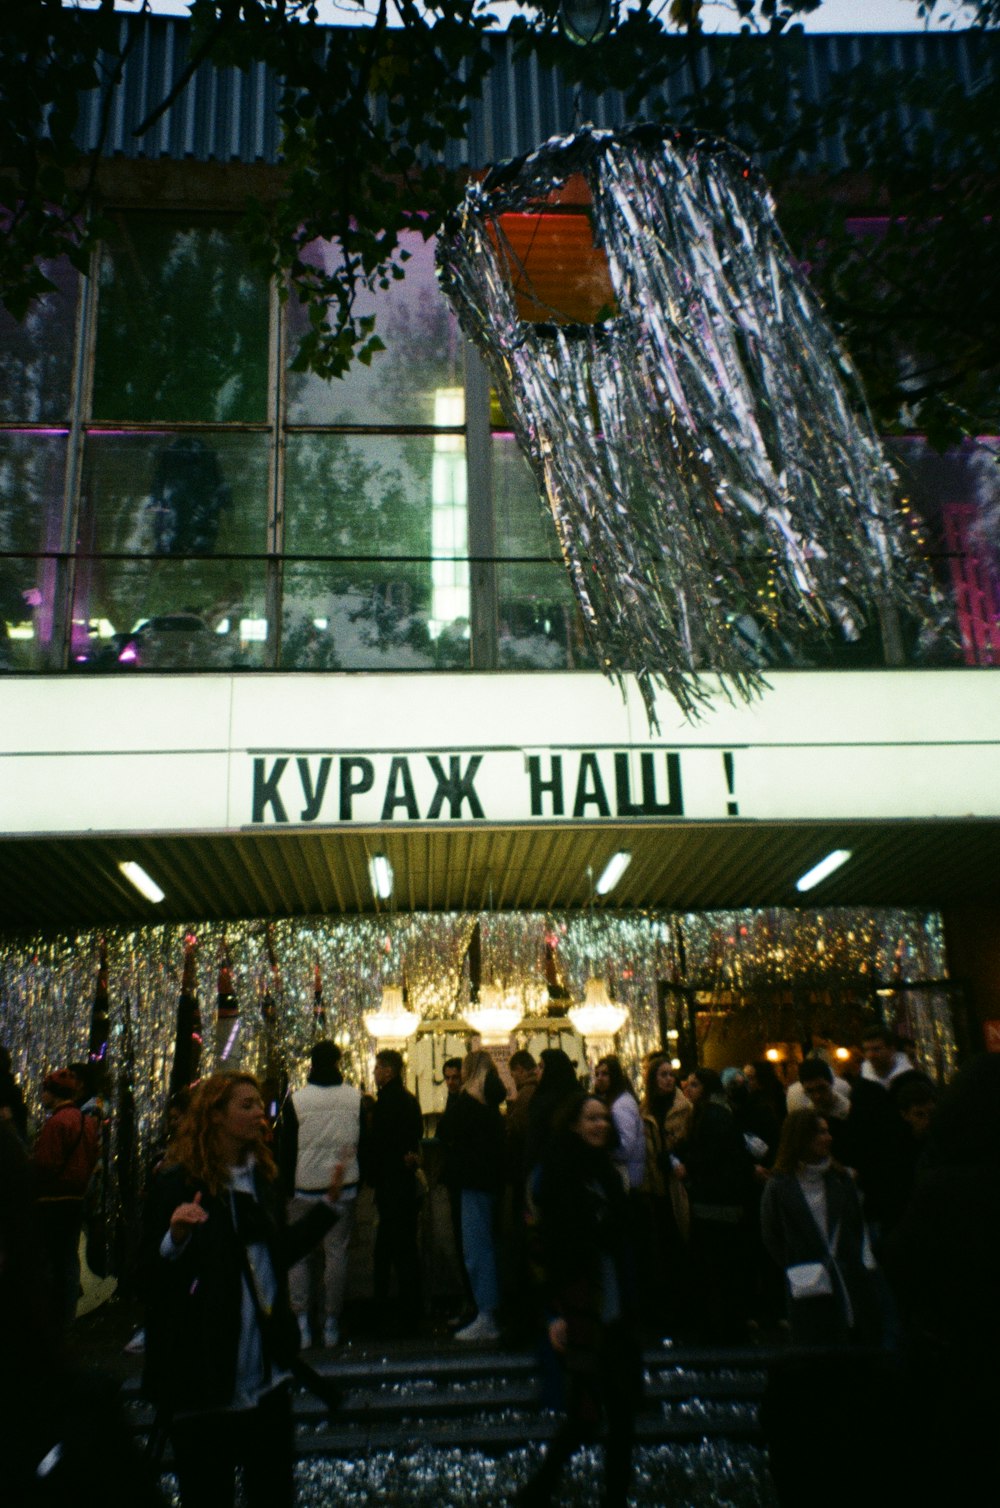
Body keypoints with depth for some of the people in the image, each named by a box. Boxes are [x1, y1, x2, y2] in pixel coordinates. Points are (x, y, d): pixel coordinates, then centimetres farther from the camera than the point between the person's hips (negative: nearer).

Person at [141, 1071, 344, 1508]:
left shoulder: (263, 1178, 7)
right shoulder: (177, 1183, -14)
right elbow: (149, 1279, -16)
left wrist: (327, 1204, 12)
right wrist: (175, 1238, -36)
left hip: (265, 1376, 6)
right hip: (203, 1382, -6)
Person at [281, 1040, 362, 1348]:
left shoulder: (295, 1101, -8)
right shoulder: (357, 1098, -3)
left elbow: (286, 1148, -3)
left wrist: (287, 1187, 7)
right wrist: (361, 1180, 15)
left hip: (304, 1189, -1)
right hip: (344, 1189, 1)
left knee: (299, 1255, 10)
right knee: (337, 1253, 8)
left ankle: (302, 1322, 10)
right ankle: (331, 1323, 13)